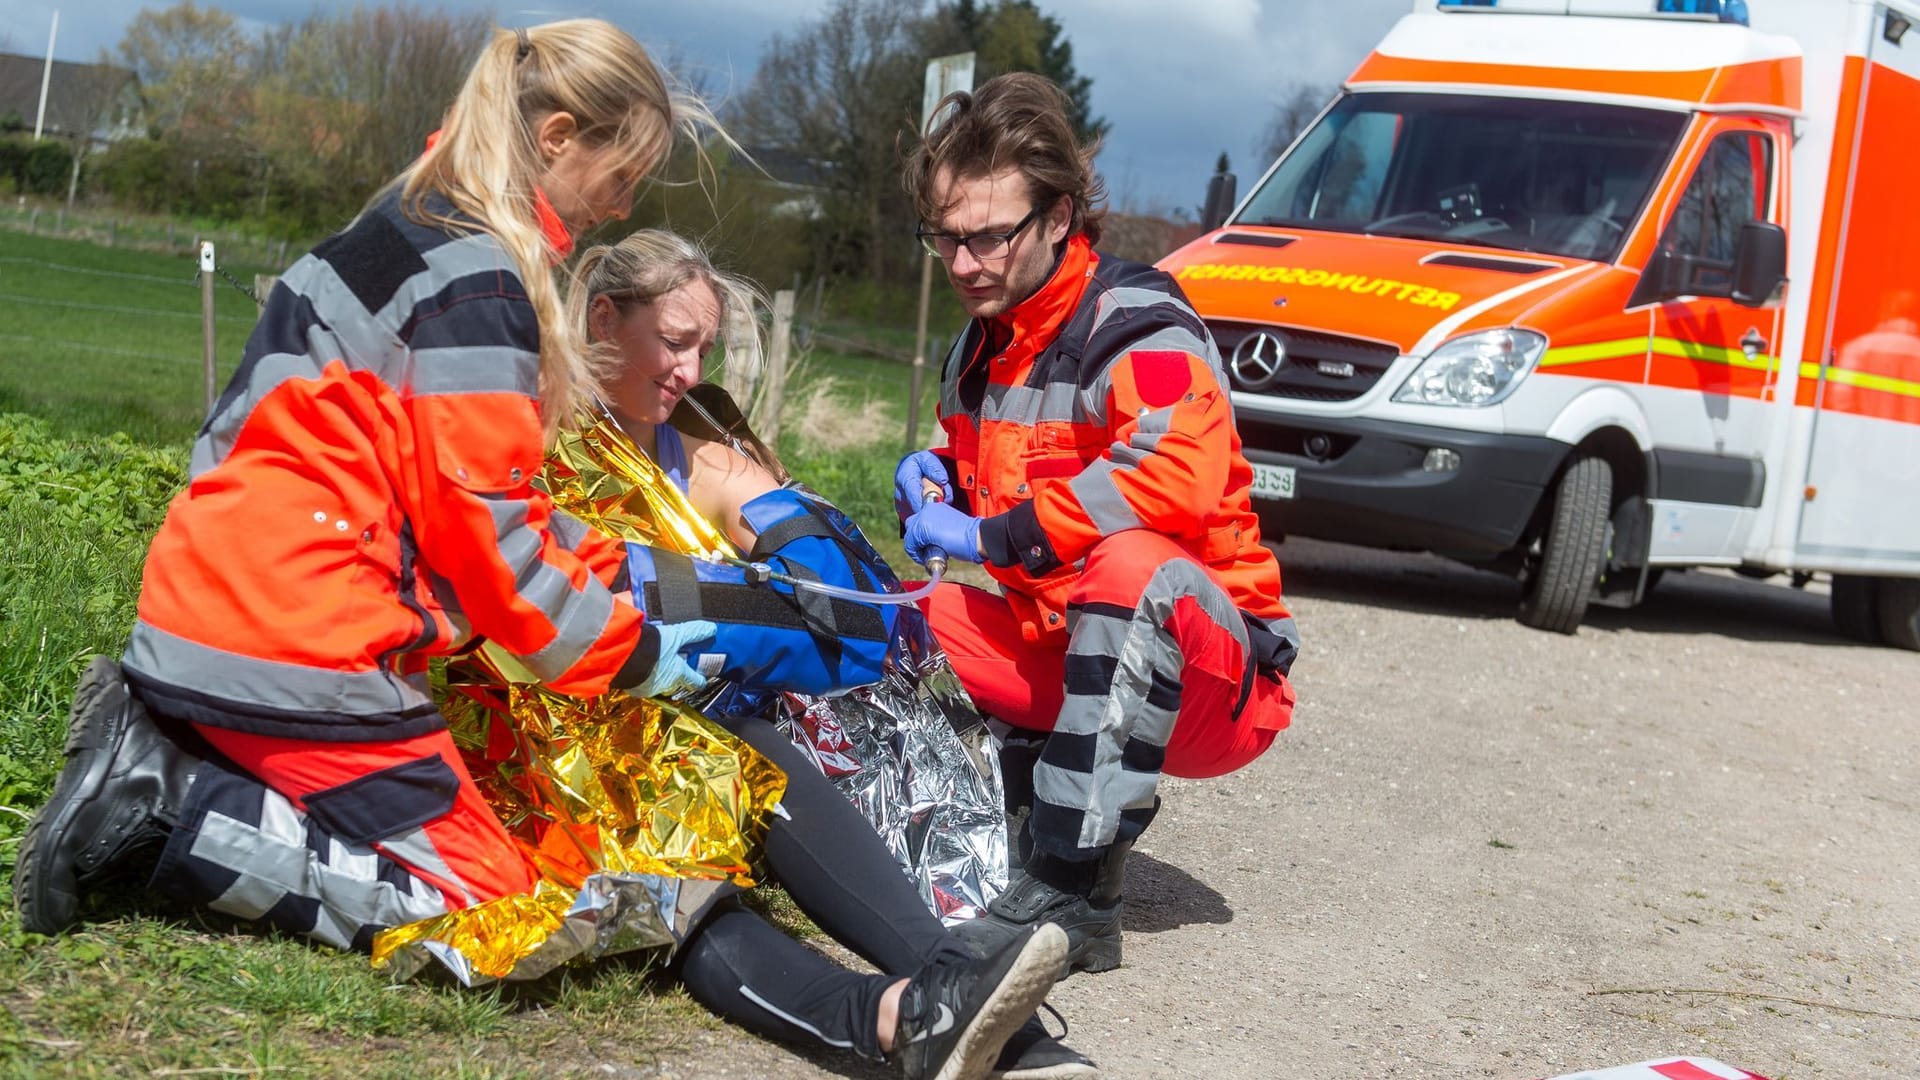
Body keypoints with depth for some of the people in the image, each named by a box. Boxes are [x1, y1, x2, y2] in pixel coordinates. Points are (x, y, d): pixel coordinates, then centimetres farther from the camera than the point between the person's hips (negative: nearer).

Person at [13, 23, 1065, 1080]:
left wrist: (609, 570, 16)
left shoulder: (414, 229, 17)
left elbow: (465, 477, 22)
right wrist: (630, 652, -3)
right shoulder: (475, 276, -15)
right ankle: (167, 802, -11)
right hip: (298, 644, -10)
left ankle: (152, 741, 7)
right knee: (481, 903, -2)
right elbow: (481, 516, -15)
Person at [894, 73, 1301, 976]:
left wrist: (991, 536, -28)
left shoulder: (1137, 327, -17)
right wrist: (939, 481, 0)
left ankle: (1071, 892, -37)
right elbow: (989, 490, 26)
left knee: (1132, 564, -40)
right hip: (1057, 654, 8)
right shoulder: (979, 350, 9)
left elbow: (1179, 470, -37)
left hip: (1213, 682, -8)